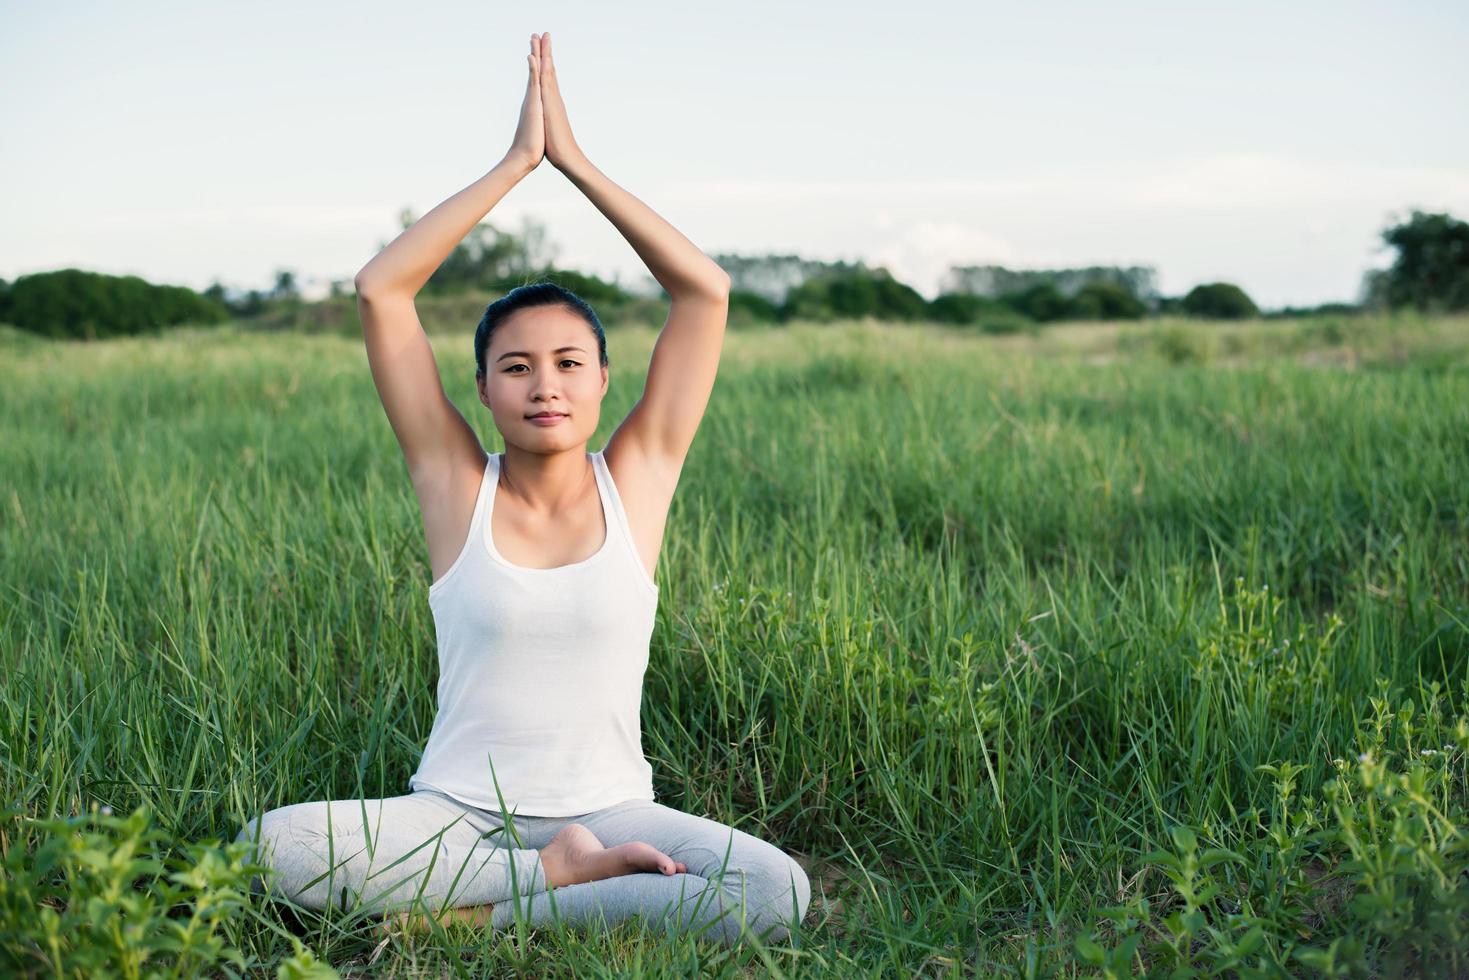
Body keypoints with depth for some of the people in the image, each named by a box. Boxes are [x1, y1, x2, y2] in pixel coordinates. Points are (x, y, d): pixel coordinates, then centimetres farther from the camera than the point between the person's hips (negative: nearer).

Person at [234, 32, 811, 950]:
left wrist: (576, 159, -4)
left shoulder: (637, 478, 1)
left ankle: (482, 911, -14)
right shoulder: (457, 483, 0)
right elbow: (380, 290, -7)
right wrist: (515, 163, -7)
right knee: (271, 848, -28)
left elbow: (706, 289, -4)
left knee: (777, 893, -27)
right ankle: (558, 873, -14)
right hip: (456, 812, 0)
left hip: (609, 809, 1)